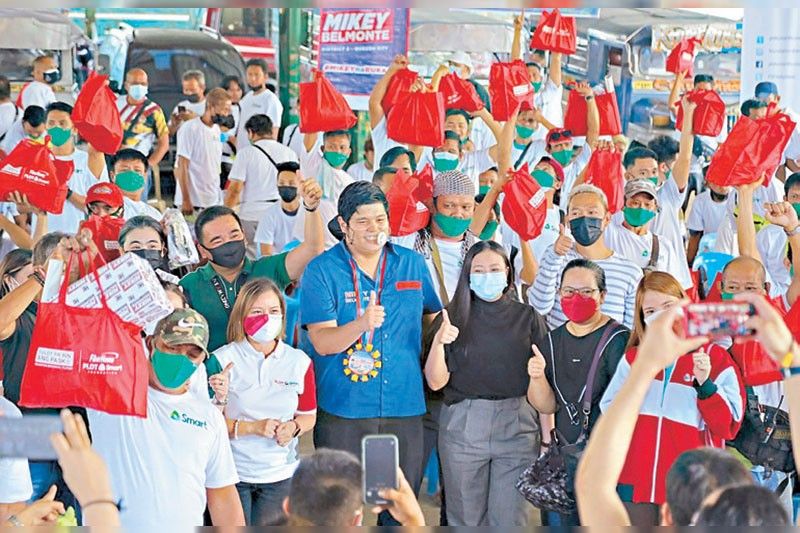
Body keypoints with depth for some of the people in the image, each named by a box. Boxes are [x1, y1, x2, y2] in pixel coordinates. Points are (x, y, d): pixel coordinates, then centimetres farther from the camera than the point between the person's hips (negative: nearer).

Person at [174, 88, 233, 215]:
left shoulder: (216, 129, 12)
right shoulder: (189, 128, -11)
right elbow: (181, 167, -12)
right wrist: (186, 200, -15)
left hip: (213, 200, 7)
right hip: (193, 202, -7)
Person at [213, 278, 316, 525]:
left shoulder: (299, 362, 4)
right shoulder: (222, 361, -6)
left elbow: (309, 416, 13)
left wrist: (294, 427, -10)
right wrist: (253, 427, -18)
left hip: (280, 475, 3)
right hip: (233, 473, -2)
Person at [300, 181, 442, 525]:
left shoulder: (413, 265, 7)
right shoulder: (321, 271, -5)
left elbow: (435, 317, 23)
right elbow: (322, 342, -15)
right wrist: (362, 323, -32)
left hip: (405, 407, 3)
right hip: (343, 409, -3)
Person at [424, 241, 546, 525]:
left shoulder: (528, 317, 5)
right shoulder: (453, 317, 4)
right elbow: (436, 382, -1)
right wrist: (439, 342, -18)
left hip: (516, 426, 0)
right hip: (462, 426, 0)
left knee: (510, 518, 0)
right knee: (466, 519, 7)